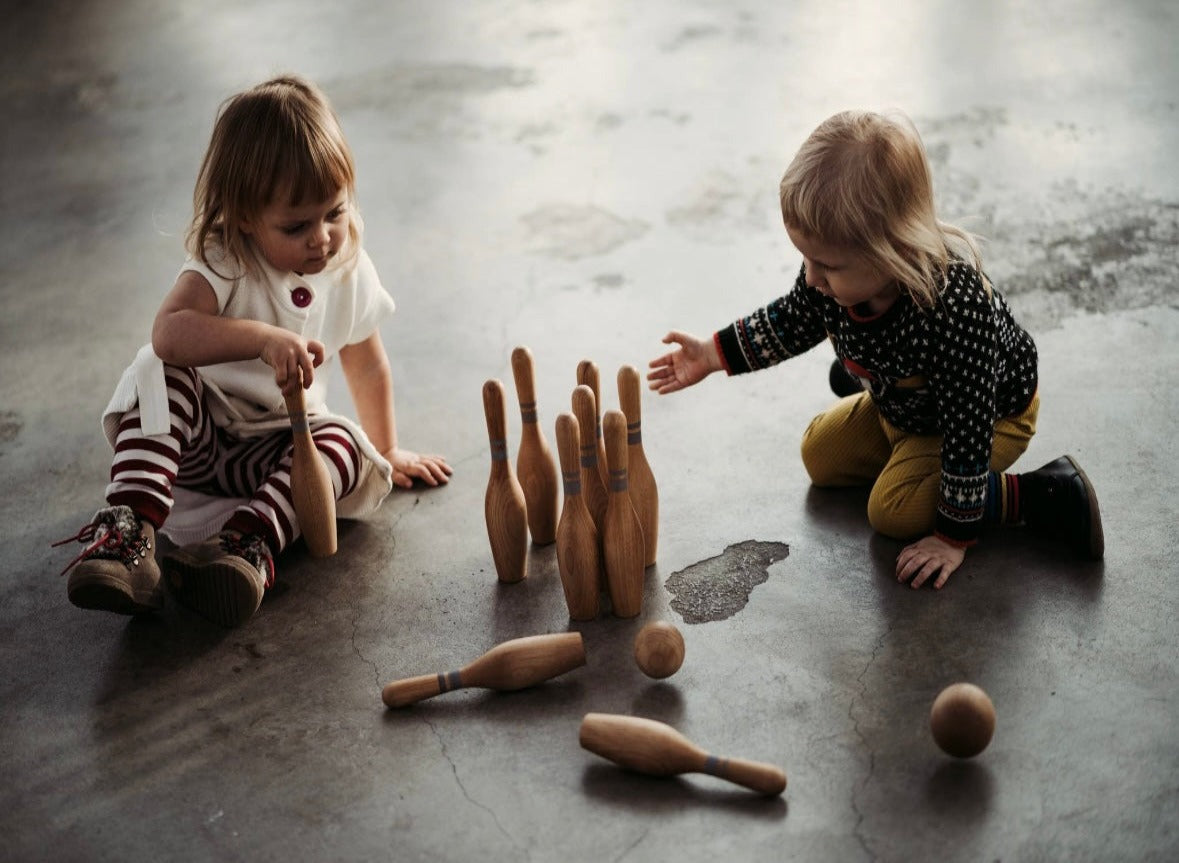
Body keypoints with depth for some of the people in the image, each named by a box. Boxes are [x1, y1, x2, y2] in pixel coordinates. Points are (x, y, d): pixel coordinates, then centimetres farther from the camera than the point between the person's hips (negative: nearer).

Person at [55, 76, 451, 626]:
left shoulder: (349, 271, -4)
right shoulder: (224, 265, -19)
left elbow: (367, 366, 11)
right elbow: (168, 332, -39)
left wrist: (385, 451, 19)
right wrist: (265, 338, -50)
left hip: (275, 448, 3)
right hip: (192, 436, -3)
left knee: (345, 443, -27)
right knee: (159, 370, -31)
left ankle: (248, 540, -44)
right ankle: (129, 527, -41)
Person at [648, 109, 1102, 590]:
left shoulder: (955, 313, -48)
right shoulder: (834, 273, -28)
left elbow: (967, 432, -38)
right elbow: (793, 321, -2)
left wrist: (954, 536, -28)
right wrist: (714, 354, -2)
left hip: (991, 414, -7)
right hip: (900, 403, 7)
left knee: (895, 511, -16)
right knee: (820, 456, 13)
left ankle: (1043, 495, -8)